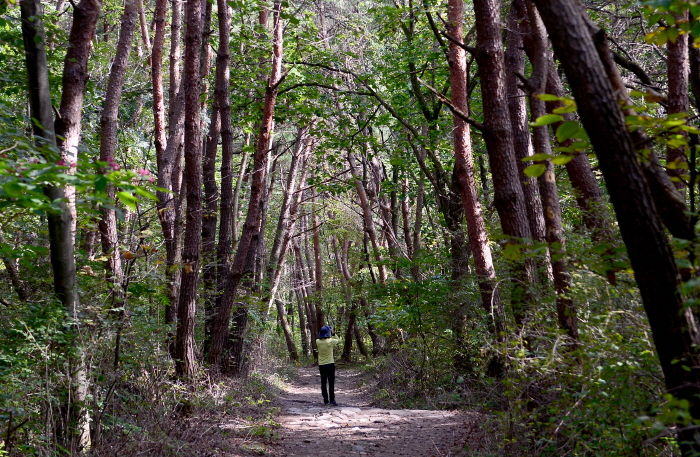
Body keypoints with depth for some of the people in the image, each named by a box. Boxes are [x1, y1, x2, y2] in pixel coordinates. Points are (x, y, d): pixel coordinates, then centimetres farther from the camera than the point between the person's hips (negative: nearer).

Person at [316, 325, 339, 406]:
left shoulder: (318, 342, -6)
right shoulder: (330, 341, -15)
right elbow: (337, 340, 5)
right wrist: (332, 333, 9)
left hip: (321, 365, 4)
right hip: (330, 364, -3)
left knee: (323, 383, 10)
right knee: (331, 383, 3)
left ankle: (325, 400, 14)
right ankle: (332, 400, 1)